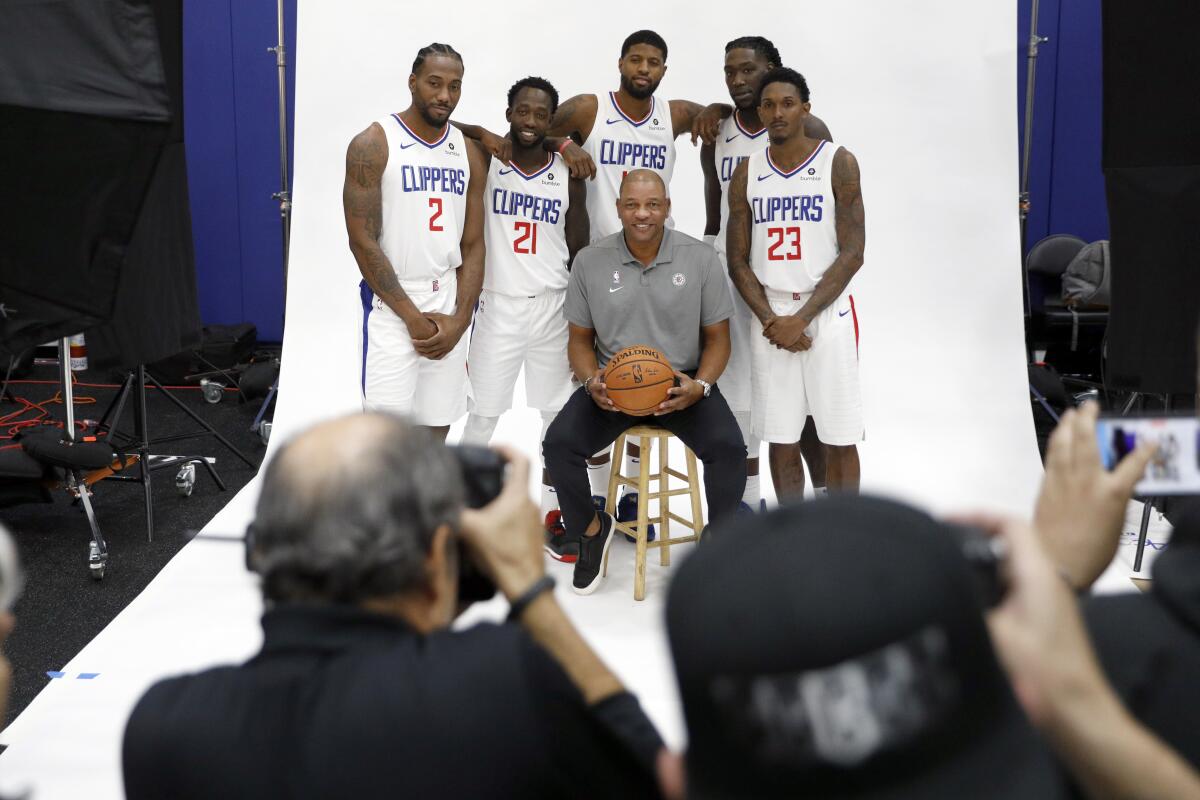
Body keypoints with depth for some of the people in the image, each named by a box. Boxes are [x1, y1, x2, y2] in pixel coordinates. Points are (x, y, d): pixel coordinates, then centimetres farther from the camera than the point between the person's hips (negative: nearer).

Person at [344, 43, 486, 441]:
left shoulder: (469, 153, 8)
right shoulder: (372, 145, -8)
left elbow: (473, 245, 8)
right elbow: (363, 242, -12)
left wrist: (459, 319, -6)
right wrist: (413, 317, -14)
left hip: (448, 305, 5)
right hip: (392, 304, -5)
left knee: (436, 430, 11)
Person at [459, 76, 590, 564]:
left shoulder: (568, 175, 3)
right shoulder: (485, 162, -2)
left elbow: (579, 249, 7)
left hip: (554, 307, 2)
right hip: (496, 305, -2)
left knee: (559, 413, 7)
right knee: (483, 414, 3)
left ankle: (553, 515, 19)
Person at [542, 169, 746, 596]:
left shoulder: (700, 257, -3)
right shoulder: (590, 261, -1)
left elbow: (717, 338, 3)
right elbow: (580, 340, 7)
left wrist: (700, 386, -16)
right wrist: (591, 382, -14)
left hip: (682, 383, -1)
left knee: (729, 448, -27)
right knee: (559, 444, -23)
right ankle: (590, 528, 9)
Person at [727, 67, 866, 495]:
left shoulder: (839, 163, -3)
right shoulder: (747, 173, 7)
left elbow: (852, 253, -8)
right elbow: (738, 260, 7)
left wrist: (802, 318, -14)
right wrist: (769, 319, -8)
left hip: (826, 313, -3)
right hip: (770, 319, 3)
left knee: (839, 439, 1)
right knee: (781, 438, 7)